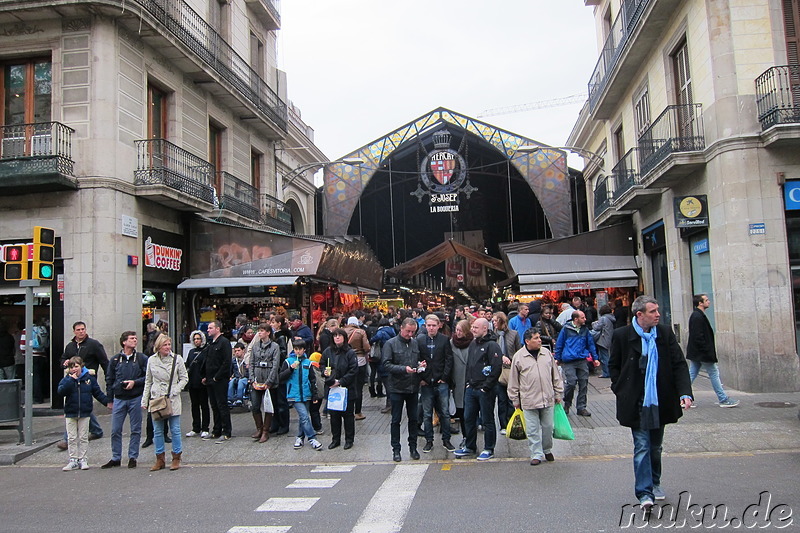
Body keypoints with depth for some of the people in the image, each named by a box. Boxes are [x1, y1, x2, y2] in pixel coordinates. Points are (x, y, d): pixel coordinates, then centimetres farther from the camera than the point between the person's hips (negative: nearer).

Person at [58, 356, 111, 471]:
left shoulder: (89, 378, 0)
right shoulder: (67, 379, -1)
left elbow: (97, 392, 8)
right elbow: (61, 392, -18)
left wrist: (107, 402, 4)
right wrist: (71, 379, -22)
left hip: (84, 413, 0)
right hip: (70, 413, 0)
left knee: (83, 437, 6)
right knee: (71, 438, 5)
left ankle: (82, 460, 14)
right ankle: (73, 460, 13)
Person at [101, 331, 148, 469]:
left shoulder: (142, 358, 1)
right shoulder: (115, 360, 6)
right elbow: (109, 380, 11)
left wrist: (135, 382, -14)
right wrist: (109, 400, 9)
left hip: (136, 398, -1)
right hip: (119, 399, 1)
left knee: (135, 430, 5)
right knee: (115, 430, 4)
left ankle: (132, 457, 16)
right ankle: (116, 458, 17)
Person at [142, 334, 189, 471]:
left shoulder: (177, 359, -1)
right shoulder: (151, 360, 5)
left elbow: (184, 378, 3)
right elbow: (148, 381, 12)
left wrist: (175, 391, -10)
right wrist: (144, 400, 9)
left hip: (173, 399, -2)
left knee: (175, 430, 1)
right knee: (157, 431, 7)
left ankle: (176, 458, 13)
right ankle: (160, 459, 18)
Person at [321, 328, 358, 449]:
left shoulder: (350, 353, -10)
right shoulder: (327, 351, 2)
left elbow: (353, 370, -11)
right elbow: (322, 364, 17)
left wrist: (340, 381, -16)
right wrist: (324, 371, -6)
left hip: (347, 388, -4)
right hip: (331, 388, 4)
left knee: (347, 414, 6)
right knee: (333, 414, 11)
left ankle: (349, 439, 20)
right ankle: (335, 439, 24)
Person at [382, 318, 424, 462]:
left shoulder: (415, 343, 6)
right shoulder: (391, 344, -7)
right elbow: (386, 364, -14)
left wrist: (421, 364, -5)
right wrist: (403, 369, -25)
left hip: (413, 387, 4)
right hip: (397, 387, -4)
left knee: (413, 419, 12)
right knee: (396, 420, 6)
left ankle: (413, 447, 25)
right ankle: (396, 449, 16)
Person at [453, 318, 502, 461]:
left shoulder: (492, 345, -14)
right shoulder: (473, 344, 12)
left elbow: (497, 368, -19)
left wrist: (486, 386, -17)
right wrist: (468, 382, 13)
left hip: (485, 390, -8)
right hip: (471, 389, 8)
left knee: (487, 421, 4)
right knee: (468, 418, 13)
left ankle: (489, 449, 15)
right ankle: (470, 447, 26)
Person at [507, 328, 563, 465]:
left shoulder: (546, 352, 5)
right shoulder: (518, 356, -4)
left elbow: (556, 375, 13)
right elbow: (513, 381, 2)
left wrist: (558, 393, 13)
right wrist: (515, 400, 4)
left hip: (548, 399, 3)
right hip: (529, 401, -3)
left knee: (548, 427, 11)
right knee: (533, 429, 2)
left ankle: (547, 450, 31)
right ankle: (536, 454, 14)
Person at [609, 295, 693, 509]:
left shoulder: (666, 333, 0)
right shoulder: (622, 335, -7)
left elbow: (679, 364, 1)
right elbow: (613, 366, 4)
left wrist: (684, 393, -11)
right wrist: (621, 392, -3)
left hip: (660, 402, 4)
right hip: (636, 403, -3)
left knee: (655, 446, 17)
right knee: (642, 447, -7)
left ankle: (654, 483, 36)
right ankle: (644, 493, -6)